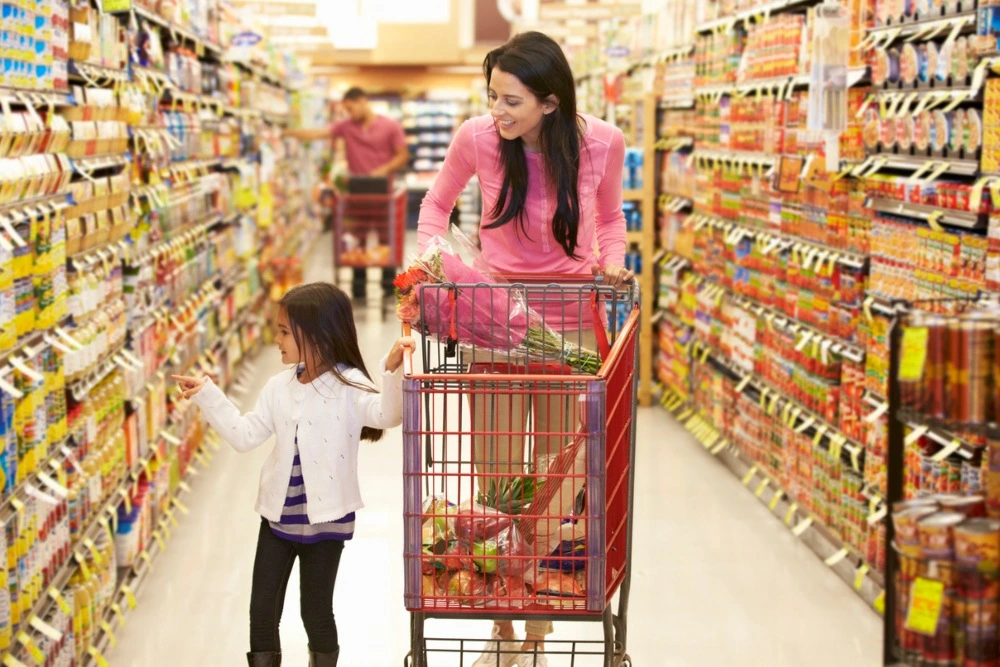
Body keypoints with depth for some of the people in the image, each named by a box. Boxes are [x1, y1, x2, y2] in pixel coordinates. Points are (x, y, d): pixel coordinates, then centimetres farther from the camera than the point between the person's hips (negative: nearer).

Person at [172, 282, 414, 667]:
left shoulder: (348, 386, -13)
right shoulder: (279, 387, 3)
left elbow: (387, 416, -29)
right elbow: (245, 435, 6)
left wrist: (393, 372, -44)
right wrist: (208, 397, 3)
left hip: (326, 518, -5)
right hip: (278, 514, 5)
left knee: (316, 609, 7)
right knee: (262, 607, 9)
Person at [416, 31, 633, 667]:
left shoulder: (602, 142, -13)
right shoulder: (478, 138, -14)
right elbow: (438, 203, 7)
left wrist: (611, 260, -10)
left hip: (571, 317, 0)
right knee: (495, 474, 1)